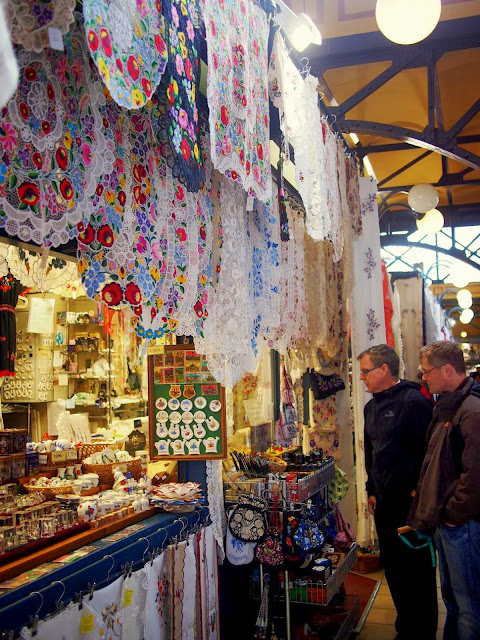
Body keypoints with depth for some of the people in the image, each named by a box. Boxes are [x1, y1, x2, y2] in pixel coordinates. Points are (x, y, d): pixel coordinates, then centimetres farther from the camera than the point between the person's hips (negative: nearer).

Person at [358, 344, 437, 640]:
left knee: (417, 571, 3)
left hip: (412, 503, -8)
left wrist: (420, 492, -16)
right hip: (385, 503, 8)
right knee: (394, 569, 16)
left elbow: (429, 449, -17)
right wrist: (372, 490, 16)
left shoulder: (414, 401, -14)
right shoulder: (372, 407, 12)